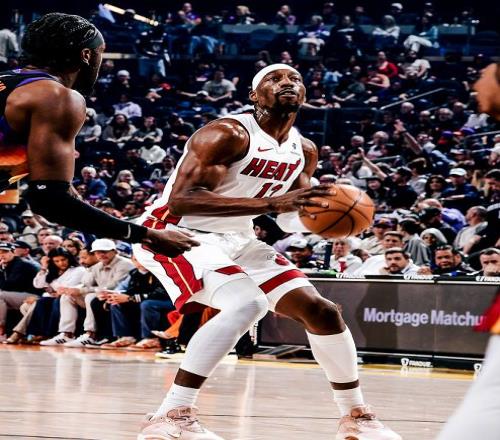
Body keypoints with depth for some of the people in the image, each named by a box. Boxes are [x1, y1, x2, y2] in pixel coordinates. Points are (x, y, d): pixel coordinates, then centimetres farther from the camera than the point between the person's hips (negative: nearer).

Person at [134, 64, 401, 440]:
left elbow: (291, 221, 14)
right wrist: (271, 203, -38)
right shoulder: (229, 134, -22)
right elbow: (181, 198, -32)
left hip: (237, 239, 8)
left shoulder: (304, 151, 3)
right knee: (247, 303, -32)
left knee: (320, 310, 3)